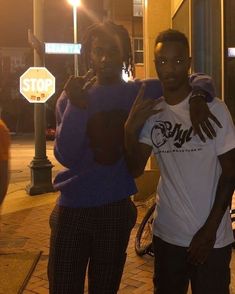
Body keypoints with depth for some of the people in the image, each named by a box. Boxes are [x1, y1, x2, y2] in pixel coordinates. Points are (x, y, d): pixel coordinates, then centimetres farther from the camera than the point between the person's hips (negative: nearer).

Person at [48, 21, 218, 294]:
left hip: (116, 210, 1)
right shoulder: (72, 95, -1)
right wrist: (76, 106, -22)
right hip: (72, 209, 0)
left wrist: (197, 99, -15)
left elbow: (198, 80, 7)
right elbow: (66, 157, -11)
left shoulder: (140, 93, 1)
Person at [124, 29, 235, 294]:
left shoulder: (213, 108, -11)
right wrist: (130, 128, -19)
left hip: (211, 237, -4)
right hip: (167, 235, 4)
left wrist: (209, 229, -11)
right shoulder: (151, 111, 2)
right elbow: (135, 170, -2)